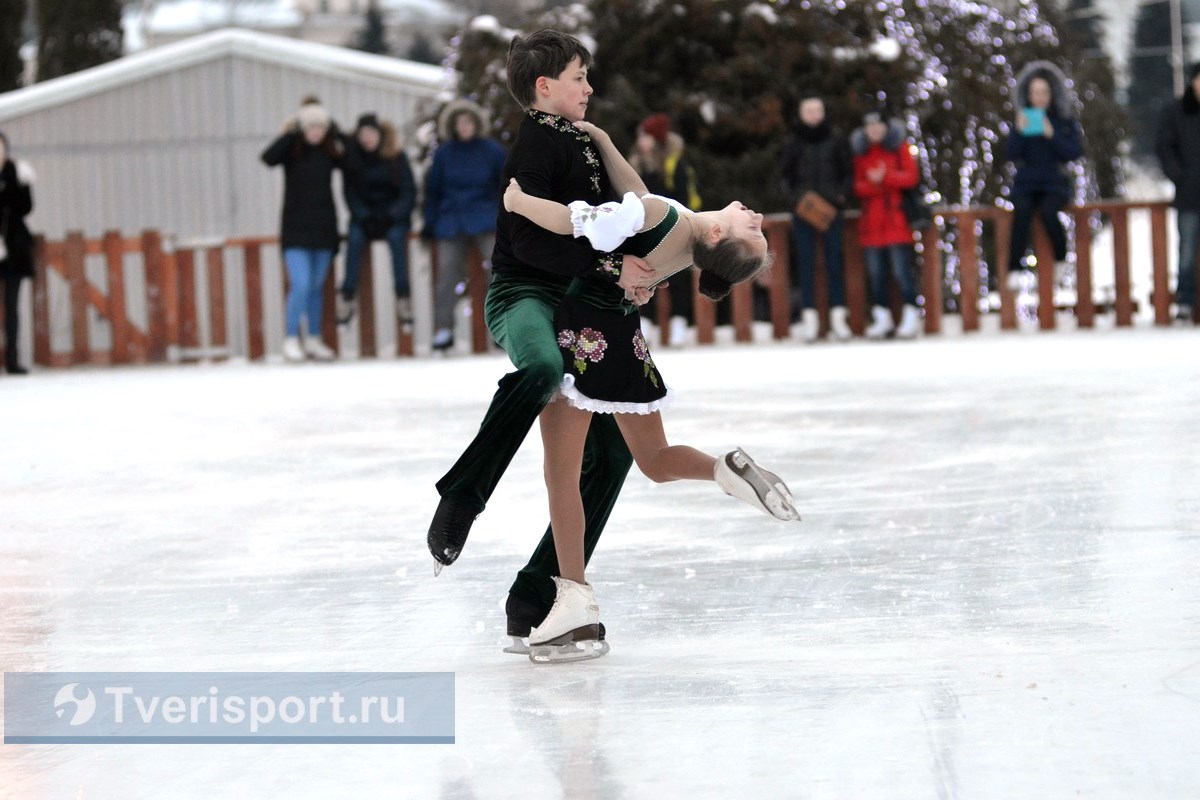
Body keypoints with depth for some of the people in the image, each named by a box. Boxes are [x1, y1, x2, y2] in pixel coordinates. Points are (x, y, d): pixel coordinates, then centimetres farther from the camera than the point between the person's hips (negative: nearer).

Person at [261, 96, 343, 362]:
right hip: (296, 228, -4)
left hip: (323, 227, 4)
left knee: (316, 287, 10)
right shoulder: (292, 148, -7)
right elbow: (269, 158, -24)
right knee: (301, 285, -12)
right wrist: (288, 134, -29)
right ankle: (291, 340, -3)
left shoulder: (330, 150, 2)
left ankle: (313, 340, 18)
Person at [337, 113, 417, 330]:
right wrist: (364, 217, -13)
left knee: (396, 237, -32)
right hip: (365, 213, 1)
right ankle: (348, 296, -28)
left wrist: (392, 216, -18)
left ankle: (403, 297, -31)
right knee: (355, 238, -29)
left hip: (394, 216, -1)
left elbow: (409, 191, -5)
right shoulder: (352, 156, -2)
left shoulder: (396, 157, -6)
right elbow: (350, 191, 1)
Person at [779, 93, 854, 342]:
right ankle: (809, 315, 1)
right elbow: (784, 174, 10)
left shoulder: (835, 139, 4)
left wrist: (843, 195, -5)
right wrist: (791, 197, -5)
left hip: (830, 208, 0)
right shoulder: (795, 141, 4)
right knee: (805, 262, 0)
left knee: (834, 260, 0)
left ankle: (838, 315, 1)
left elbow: (848, 172, 9)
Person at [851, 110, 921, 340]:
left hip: (896, 219, -4)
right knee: (876, 272, 4)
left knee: (901, 269, -10)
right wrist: (872, 183, -13)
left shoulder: (899, 148, 5)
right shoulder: (860, 153, 13)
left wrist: (885, 176, -16)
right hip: (871, 222, 4)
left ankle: (911, 317, -6)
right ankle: (882, 319, 9)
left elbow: (911, 176, -4)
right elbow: (857, 186, 8)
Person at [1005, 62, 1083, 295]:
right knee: (1022, 211, -31)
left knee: (1048, 210, -33)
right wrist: (1019, 132, -15)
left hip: (1055, 183, -1)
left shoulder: (1065, 120, 7)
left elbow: (1074, 152, -5)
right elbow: (1013, 155, 1)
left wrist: (1052, 135, -17)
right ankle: (1015, 270, -35)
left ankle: (1061, 261, -12)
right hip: (1026, 183, 1)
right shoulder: (1022, 120, 10)